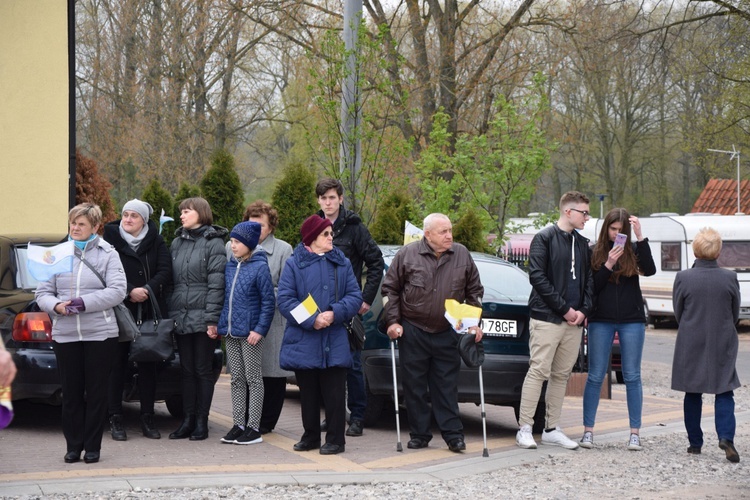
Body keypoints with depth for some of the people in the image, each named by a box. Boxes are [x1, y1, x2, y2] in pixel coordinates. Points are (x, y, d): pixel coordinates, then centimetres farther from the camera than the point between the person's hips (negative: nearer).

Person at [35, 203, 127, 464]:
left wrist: (83, 303, -17)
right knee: (71, 393, 5)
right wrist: (56, 305, -13)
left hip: (100, 334, -2)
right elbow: (43, 293, 9)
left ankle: (92, 447, 12)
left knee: (96, 392, 3)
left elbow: (117, 291, -9)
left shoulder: (107, 254, 0)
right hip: (65, 335, 2)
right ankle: (73, 445, 16)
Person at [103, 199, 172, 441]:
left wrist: (147, 290, -17)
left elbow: (165, 272, -1)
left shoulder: (156, 242, 7)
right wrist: (129, 291, -18)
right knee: (117, 364, 0)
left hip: (149, 311, 2)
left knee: (148, 365, 4)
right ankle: (116, 419, 5)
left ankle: (147, 418, 10)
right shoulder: (111, 238, 2)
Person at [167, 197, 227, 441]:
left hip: (202, 318, -5)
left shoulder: (214, 242, -4)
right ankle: (188, 420, 13)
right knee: (187, 370, 8)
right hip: (180, 317, 5)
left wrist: (212, 318, -15)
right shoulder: (177, 243, 14)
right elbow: (170, 280, 14)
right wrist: (169, 311, 6)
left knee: (202, 370, 1)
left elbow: (216, 283, -10)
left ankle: (202, 421, 7)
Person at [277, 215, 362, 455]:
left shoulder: (341, 263, 8)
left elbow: (355, 296, 3)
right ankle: (311, 436, 23)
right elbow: (285, 300, -6)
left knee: (334, 394, 0)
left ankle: (335, 439, 8)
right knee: (308, 394, 10)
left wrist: (334, 314, -15)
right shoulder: (294, 264, 0)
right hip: (303, 342, 0)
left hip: (334, 343, 1)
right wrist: (311, 320, -16)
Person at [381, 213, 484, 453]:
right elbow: (390, 289, 3)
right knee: (415, 386, 4)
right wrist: (393, 321, -2)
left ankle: (453, 434, 4)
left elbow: (474, 291, 12)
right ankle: (419, 434, 13)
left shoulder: (462, 255, 3)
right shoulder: (407, 255, -5)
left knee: (447, 386, 1)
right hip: (412, 332, -1)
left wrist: (474, 323, 5)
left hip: (447, 334, 1)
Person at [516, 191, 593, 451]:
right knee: (538, 371, -8)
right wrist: (564, 308, -13)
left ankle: (551, 429, 15)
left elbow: (589, 280, 17)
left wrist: (583, 310, 0)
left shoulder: (582, 244, 16)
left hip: (573, 322, 6)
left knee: (561, 375, 9)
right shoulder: (544, 238, -4)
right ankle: (524, 428, -4)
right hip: (546, 318, -6)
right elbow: (537, 276, -11)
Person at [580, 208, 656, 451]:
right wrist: (608, 265, -17)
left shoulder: (633, 251, 4)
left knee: (632, 376, 2)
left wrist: (640, 237, -19)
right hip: (601, 321, 0)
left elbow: (650, 270, -14)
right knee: (595, 376, 2)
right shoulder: (594, 253, 2)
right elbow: (591, 287, -3)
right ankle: (588, 430, 7)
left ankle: (635, 433, 5)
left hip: (632, 321, 0)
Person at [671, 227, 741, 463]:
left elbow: (678, 313, 1)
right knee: (724, 392, 5)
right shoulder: (730, 278, -8)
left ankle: (695, 443, 16)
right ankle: (726, 437, -14)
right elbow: (735, 313, 3)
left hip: (691, 346, 0)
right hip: (723, 346, 0)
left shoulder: (683, 278, -11)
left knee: (692, 394, 11)